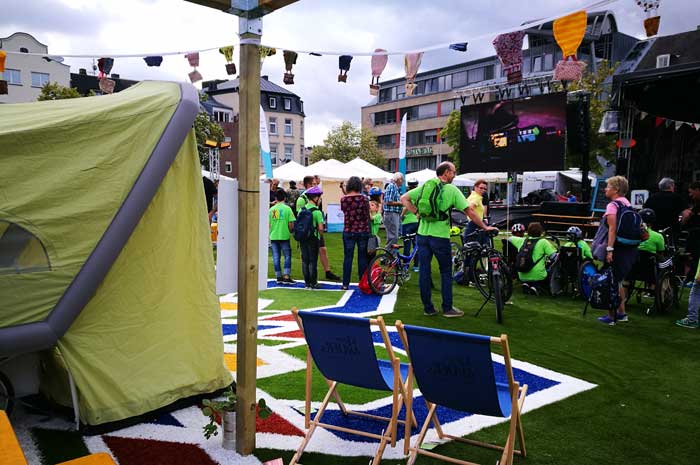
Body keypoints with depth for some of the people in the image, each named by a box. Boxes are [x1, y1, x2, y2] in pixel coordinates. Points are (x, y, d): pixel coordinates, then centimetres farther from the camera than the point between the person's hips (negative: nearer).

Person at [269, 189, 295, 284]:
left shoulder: (271, 209, 3)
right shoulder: (287, 208, -5)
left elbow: (268, 224, 5)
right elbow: (291, 224, -8)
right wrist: (290, 231, 12)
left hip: (273, 236, 3)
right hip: (284, 236, -3)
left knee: (276, 258, 9)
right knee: (287, 256, 7)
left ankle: (279, 276, 15)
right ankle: (286, 276, 2)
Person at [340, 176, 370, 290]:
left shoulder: (343, 199, -5)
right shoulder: (364, 198, -7)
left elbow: (344, 213, 8)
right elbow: (367, 216, 1)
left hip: (348, 232, 1)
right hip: (363, 231, -1)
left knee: (347, 257, 7)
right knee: (362, 257, 7)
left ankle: (345, 284, 9)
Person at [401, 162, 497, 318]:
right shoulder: (452, 190, -6)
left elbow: (404, 198, 3)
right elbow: (469, 213, -5)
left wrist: (416, 212, 5)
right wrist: (485, 227, 5)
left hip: (423, 234, 4)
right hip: (440, 236, -4)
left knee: (424, 271, 8)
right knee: (446, 272, 10)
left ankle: (428, 308, 15)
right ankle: (447, 308, 15)